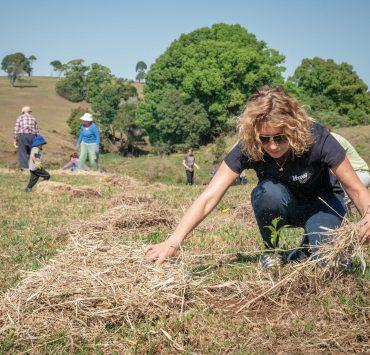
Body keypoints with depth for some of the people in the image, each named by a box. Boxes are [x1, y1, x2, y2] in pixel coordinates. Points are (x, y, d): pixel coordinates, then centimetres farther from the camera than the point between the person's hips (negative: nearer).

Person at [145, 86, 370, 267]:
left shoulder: (316, 138, -31)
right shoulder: (248, 148, -28)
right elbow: (209, 197, -34)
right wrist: (173, 242, -45)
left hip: (322, 204, -1)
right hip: (280, 207, 1)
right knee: (269, 191, -35)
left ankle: (308, 246, 9)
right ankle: (270, 251, -7)